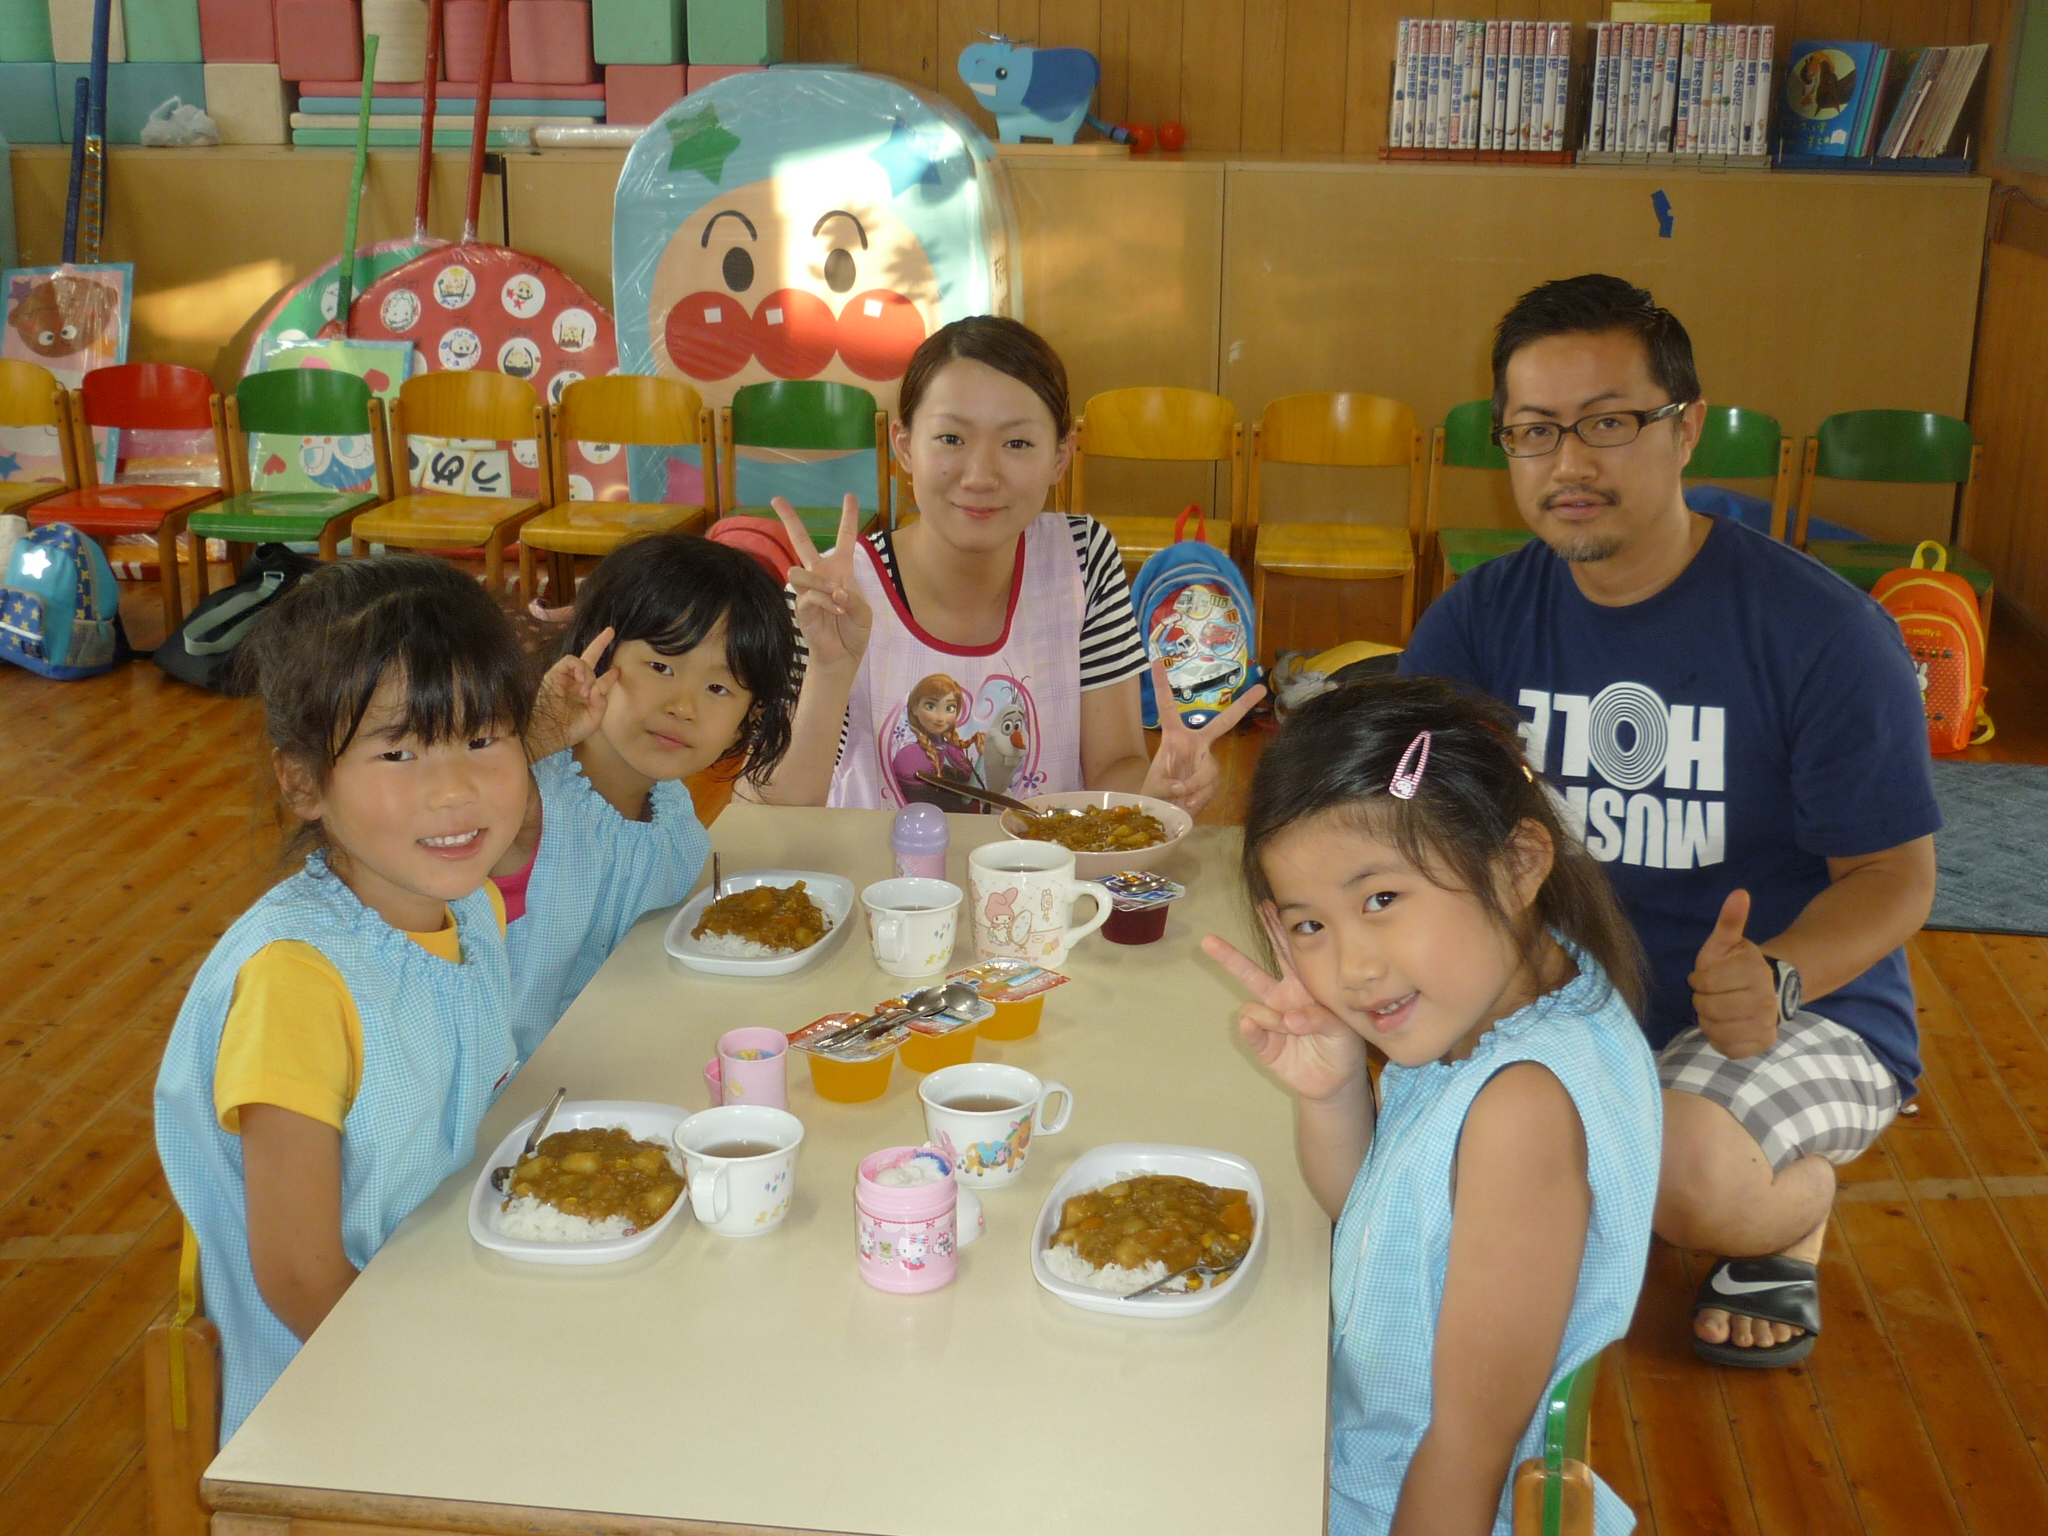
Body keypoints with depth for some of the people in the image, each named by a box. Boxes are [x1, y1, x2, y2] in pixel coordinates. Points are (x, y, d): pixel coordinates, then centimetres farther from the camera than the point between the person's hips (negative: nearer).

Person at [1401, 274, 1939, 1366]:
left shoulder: (1822, 632, -14)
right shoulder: (1481, 619, -1)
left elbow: (1896, 874, -10)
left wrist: (1776, 980, -31)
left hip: (1807, 1008, -4)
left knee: (1685, 1169, -34)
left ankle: (1795, 1201, 4)